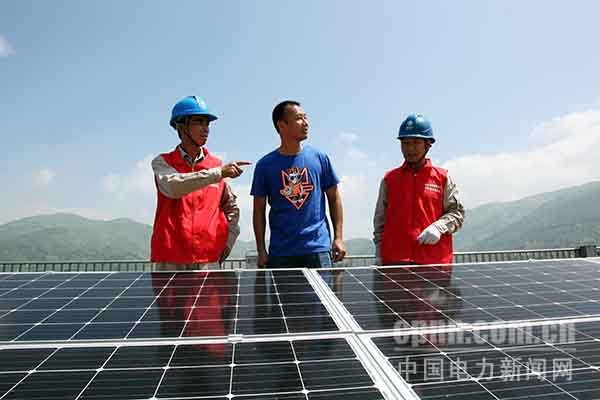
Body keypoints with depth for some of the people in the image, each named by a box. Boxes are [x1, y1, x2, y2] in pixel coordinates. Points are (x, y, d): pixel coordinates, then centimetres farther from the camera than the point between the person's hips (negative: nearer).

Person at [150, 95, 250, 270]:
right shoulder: (162, 162, 1)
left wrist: (227, 244, 8)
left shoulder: (217, 165, 6)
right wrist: (218, 173, -25)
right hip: (170, 260, -1)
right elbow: (173, 187, -21)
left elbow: (231, 207, 17)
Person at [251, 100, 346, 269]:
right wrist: (261, 251, 0)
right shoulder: (265, 165, 0)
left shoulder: (320, 158, 3)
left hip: (318, 249, 1)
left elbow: (334, 198, 8)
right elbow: (259, 211, 4)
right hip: (280, 253, 0)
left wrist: (338, 237, 1)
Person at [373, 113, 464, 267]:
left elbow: (457, 212, 8)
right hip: (394, 260, 0)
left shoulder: (442, 178, 9)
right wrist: (379, 254, 6)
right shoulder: (389, 179, 10)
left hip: (435, 261, 0)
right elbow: (380, 220, 12)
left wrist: (438, 227, -12)